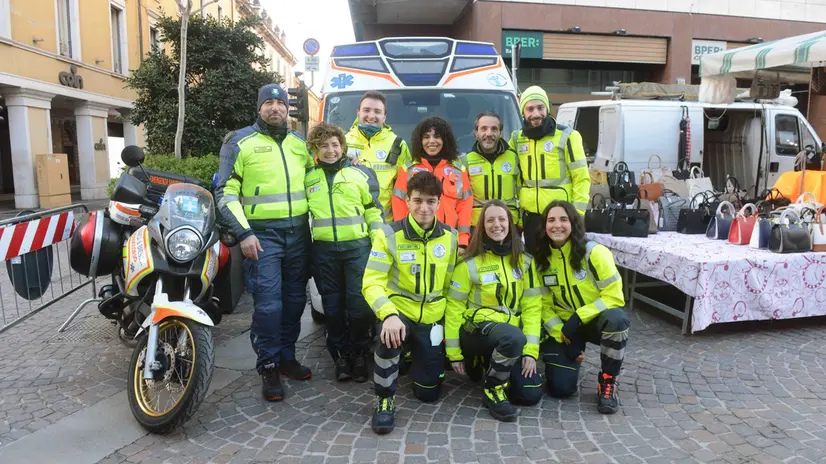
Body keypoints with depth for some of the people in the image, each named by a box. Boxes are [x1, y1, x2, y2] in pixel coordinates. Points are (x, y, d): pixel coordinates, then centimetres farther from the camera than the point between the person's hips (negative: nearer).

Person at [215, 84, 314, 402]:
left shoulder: (299, 144, 13)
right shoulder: (240, 142, 0)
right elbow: (225, 192, -4)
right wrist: (243, 233, -14)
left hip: (298, 233, 5)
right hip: (262, 235, -5)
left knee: (294, 301, 11)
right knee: (268, 304, -10)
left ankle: (286, 357, 25)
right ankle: (268, 367, 4)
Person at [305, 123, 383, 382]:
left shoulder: (361, 173, 4)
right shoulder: (308, 178, 10)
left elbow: (373, 209, 5)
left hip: (358, 246, -2)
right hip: (323, 250, 2)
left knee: (359, 302, -3)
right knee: (332, 305, 8)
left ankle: (359, 353, 14)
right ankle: (340, 354, 21)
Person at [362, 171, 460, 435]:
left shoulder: (450, 237, -2)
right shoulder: (389, 235, -14)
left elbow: (451, 285, 9)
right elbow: (372, 283, -18)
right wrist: (389, 315, -36)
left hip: (431, 319, 4)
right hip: (398, 312, -3)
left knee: (429, 393, 8)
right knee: (389, 337, -39)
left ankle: (414, 356, 41)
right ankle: (385, 398, -13)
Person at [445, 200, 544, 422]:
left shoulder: (524, 260, 3)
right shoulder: (470, 263, -7)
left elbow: (532, 306, 1)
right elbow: (454, 308, -3)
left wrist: (530, 350, -7)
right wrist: (455, 354, -4)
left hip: (511, 334, 5)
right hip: (477, 327, -5)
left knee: (531, 395, -6)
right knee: (514, 337, -37)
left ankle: (490, 364, 23)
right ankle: (492, 390, -11)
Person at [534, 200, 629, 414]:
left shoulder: (594, 252, -17)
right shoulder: (541, 259, -5)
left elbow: (614, 296, -17)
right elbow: (544, 304, -2)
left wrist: (578, 318, -24)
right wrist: (560, 335, -15)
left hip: (595, 320, -2)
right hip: (563, 326, 2)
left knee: (616, 319, -38)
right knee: (560, 388, -12)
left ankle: (608, 381, -15)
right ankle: (561, 356, 24)